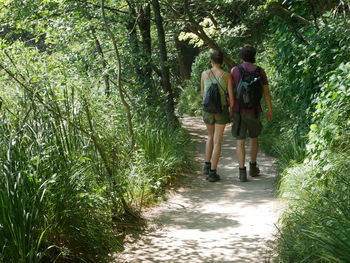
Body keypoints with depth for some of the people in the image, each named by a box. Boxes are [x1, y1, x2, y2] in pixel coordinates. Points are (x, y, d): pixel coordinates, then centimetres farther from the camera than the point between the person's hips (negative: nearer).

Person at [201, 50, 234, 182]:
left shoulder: (205, 74, -1)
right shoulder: (227, 76, -7)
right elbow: (231, 96, -6)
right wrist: (232, 112, 6)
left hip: (207, 109, 2)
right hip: (222, 110, -2)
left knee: (211, 136, 25)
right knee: (217, 141, 2)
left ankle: (207, 165, 21)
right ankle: (212, 173, 0)